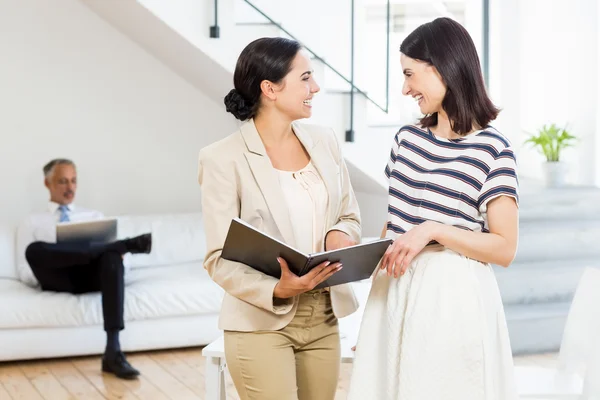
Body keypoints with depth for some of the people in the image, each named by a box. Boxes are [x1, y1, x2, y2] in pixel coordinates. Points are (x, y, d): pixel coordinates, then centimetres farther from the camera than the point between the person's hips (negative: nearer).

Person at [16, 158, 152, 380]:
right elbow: (25, 274, 13)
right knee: (35, 249, -35)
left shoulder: (94, 216, 31)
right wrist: (43, 271, -10)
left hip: (93, 275, 2)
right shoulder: (32, 223, 23)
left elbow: (112, 252, 20)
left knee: (112, 256, -36)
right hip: (59, 280, -1)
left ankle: (113, 352, -47)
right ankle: (126, 244, -34)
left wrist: (118, 254, -6)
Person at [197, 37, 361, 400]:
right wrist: (276, 290, -27)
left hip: (323, 318, 6)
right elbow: (219, 259, -12)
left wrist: (339, 236, -11)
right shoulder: (224, 159, -12)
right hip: (262, 323, -5)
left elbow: (350, 217, 12)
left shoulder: (324, 141, 5)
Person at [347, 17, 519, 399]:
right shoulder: (408, 138, 8)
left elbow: (504, 249, -11)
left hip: (451, 296, -6)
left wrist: (434, 230, -20)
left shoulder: (492, 148, -10)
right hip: (395, 289, 6)